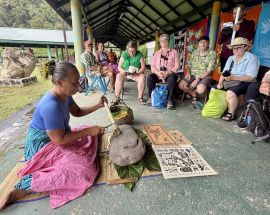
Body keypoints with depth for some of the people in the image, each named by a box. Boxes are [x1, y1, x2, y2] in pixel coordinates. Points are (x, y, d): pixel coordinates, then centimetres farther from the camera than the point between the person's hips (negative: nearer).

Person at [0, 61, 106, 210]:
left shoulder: (65, 94, -4)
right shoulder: (51, 106, -32)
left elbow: (77, 112, 11)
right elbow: (59, 140, -28)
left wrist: (97, 106, -1)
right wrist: (88, 131, -23)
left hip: (58, 136, 9)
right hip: (42, 144, -9)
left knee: (91, 135, 14)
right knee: (82, 169, -23)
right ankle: (23, 188, -12)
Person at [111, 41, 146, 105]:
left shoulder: (139, 54, -4)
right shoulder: (124, 54, -4)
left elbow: (143, 67, -4)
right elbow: (119, 67, -3)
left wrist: (138, 72, -23)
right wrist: (125, 72, -23)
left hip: (137, 74, 0)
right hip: (125, 73, 0)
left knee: (142, 77, -31)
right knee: (119, 76, -30)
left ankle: (140, 97, -21)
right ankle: (117, 97, -27)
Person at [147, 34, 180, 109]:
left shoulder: (173, 52, 13)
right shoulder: (156, 53, 20)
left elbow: (177, 65, 2)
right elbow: (153, 66, 9)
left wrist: (167, 73, -15)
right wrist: (158, 73, -13)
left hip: (169, 73, -2)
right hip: (158, 74, 2)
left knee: (172, 78, -36)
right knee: (150, 77, -29)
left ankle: (170, 100, -30)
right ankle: (151, 97, -17)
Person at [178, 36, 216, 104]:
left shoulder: (212, 53, -4)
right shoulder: (194, 52, 11)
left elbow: (209, 70, -11)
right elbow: (189, 65, 16)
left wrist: (198, 80, -20)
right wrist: (188, 73, -7)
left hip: (205, 77, -4)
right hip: (193, 75, 4)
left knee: (201, 89, -36)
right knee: (181, 84, -24)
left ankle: (191, 91, 2)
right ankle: (193, 94, 4)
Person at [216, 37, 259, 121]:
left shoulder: (252, 58, -6)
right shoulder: (231, 58, 14)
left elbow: (251, 78, -16)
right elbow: (223, 73, 5)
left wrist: (233, 78, -27)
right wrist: (220, 83, -15)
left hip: (244, 83, -6)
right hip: (229, 82, 7)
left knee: (230, 93, -33)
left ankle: (231, 113, -13)